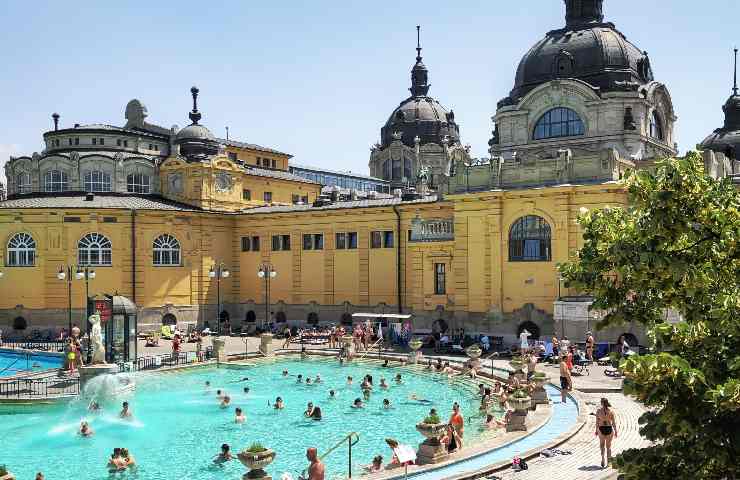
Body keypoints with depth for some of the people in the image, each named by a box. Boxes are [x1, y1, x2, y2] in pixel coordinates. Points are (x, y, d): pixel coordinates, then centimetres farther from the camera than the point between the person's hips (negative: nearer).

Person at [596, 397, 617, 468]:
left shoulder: (598, 411, -7)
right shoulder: (611, 411, -6)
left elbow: (597, 422, -2)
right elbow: (613, 422, -4)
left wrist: (596, 430, 9)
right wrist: (615, 431, 5)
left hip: (601, 429, 0)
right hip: (609, 428, 1)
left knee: (602, 445, 17)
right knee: (608, 445, 15)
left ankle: (603, 458, -2)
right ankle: (608, 461, 19)